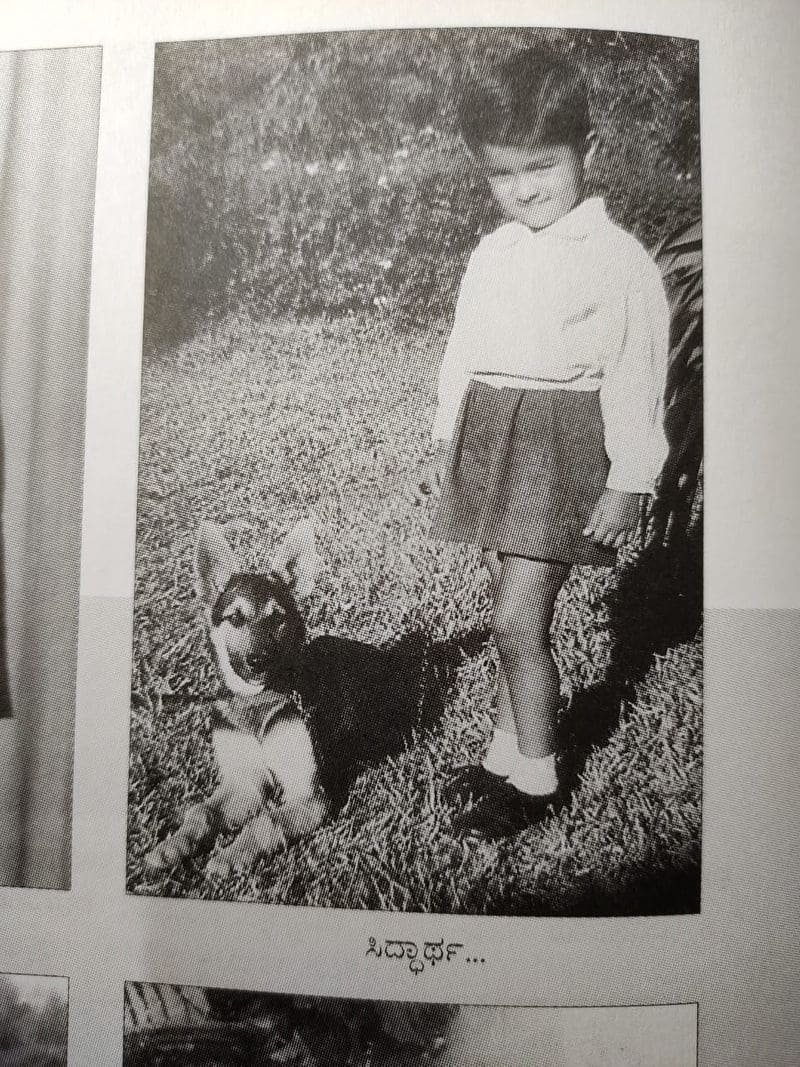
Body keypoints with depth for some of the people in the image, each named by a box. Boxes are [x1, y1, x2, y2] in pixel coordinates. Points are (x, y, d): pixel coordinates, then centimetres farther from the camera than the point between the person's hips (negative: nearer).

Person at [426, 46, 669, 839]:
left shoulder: (616, 258, -7)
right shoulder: (492, 253, 11)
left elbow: (635, 376, -9)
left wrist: (627, 482, -12)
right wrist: (448, 441, 15)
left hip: (563, 442, -6)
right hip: (493, 439, 6)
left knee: (516, 620, -8)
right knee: (515, 610, 13)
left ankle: (536, 778, 13)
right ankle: (509, 749, 29)